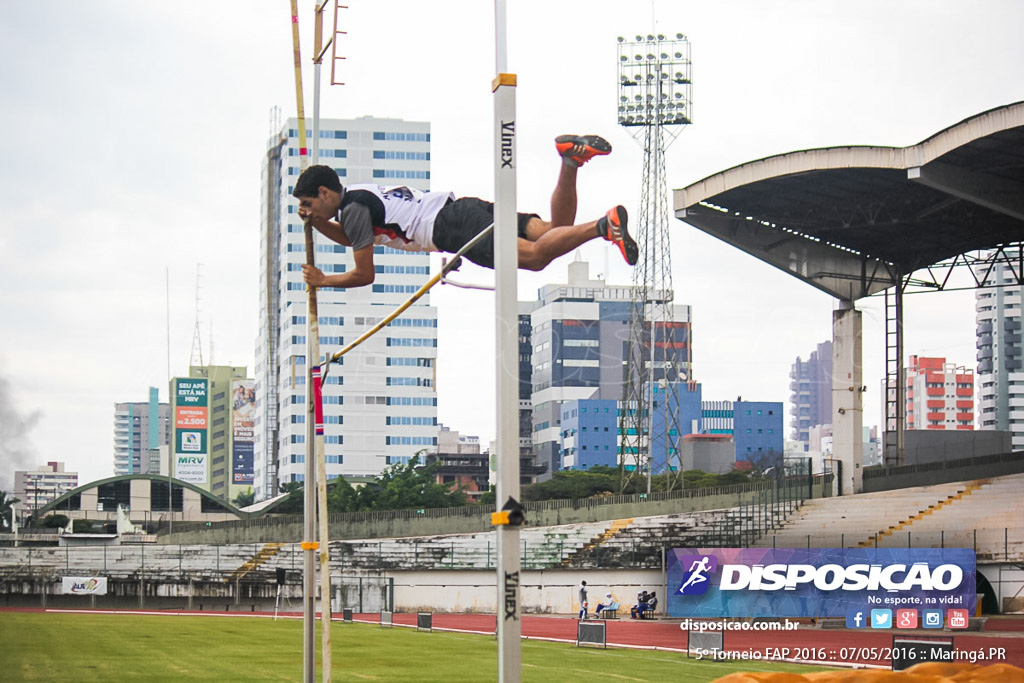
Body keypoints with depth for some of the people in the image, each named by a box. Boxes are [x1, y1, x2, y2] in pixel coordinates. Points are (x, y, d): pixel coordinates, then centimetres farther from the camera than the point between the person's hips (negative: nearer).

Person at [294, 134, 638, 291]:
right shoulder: (352, 193, 22)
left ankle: (603, 225, -36)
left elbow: (364, 275, -6)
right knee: (555, 231, 6)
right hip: (461, 207, 9)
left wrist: (322, 280, 9)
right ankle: (571, 159, -3)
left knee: (537, 255, -25)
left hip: (455, 228, -9)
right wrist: (315, 222, 28)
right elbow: (351, 238, 43)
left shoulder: (353, 209, -6)